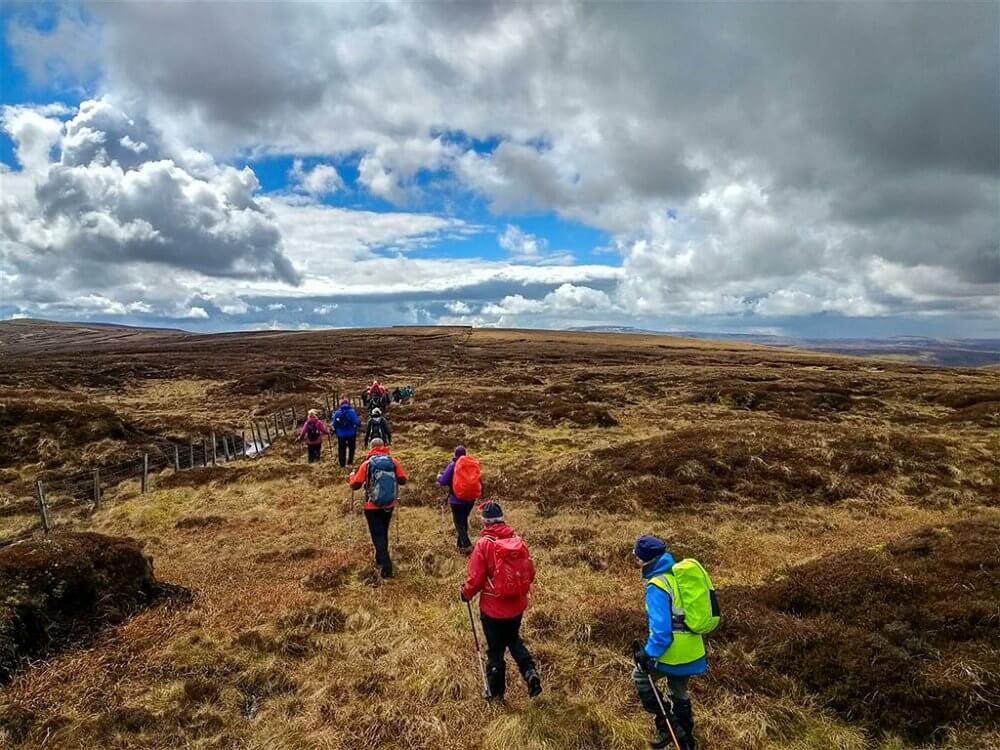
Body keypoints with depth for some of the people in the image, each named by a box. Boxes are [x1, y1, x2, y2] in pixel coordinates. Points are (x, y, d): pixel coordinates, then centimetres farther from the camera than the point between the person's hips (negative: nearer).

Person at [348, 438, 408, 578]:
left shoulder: (367, 464, -10)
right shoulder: (394, 461, -5)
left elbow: (355, 485, -7)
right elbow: (403, 480, -4)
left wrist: (352, 477, 15)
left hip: (372, 506, -3)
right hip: (389, 505, 3)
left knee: (377, 535, 2)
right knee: (384, 532, 22)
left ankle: (385, 566, -8)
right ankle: (381, 558, 37)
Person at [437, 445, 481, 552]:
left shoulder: (453, 465, -10)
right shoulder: (474, 464, 2)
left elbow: (443, 481, -8)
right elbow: (479, 481, 11)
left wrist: (439, 476, 14)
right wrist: (479, 494, 26)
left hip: (457, 499, -5)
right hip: (471, 499, 5)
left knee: (459, 523, 2)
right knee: (464, 520, 20)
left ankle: (467, 545, -12)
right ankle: (461, 545, 27)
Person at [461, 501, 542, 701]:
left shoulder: (484, 544, -19)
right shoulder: (518, 541, -6)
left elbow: (476, 578, -16)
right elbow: (530, 573, 1)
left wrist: (466, 593, 4)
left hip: (493, 608, -4)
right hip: (517, 606, 4)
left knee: (495, 649, 14)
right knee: (513, 639, 28)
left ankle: (496, 692, 29)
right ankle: (530, 672, 10)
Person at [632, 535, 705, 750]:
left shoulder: (657, 585, -22)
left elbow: (661, 627, -26)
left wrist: (649, 653, -16)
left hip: (673, 651, -8)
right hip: (692, 650, 8)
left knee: (641, 678, 13)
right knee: (679, 692, 25)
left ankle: (666, 725, 13)